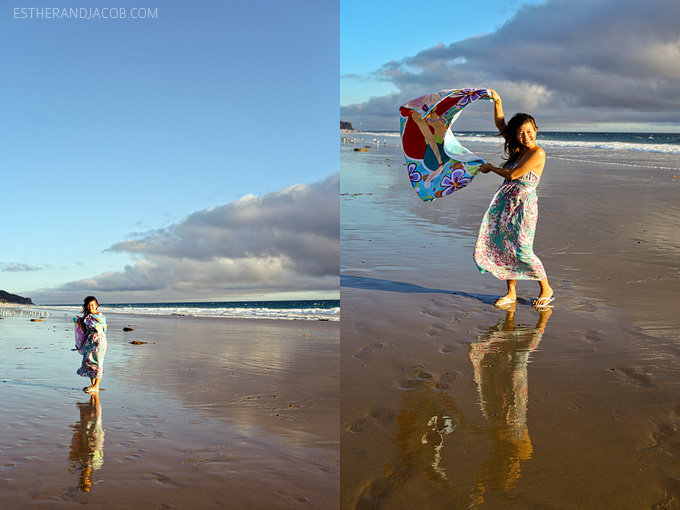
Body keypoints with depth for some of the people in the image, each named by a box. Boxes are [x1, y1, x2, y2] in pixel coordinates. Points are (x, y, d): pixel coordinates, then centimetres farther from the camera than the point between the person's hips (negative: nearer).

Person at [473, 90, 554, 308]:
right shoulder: (518, 148, 12)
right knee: (504, 246, 6)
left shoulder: (538, 153, -12)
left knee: (522, 251, -9)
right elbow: (500, 125, 16)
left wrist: (490, 168, 0)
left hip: (523, 203, -8)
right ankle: (511, 293, 16)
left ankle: (546, 290, 9)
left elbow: (513, 174, -15)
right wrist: (497, 101, 5)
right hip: (506, 200, 8)